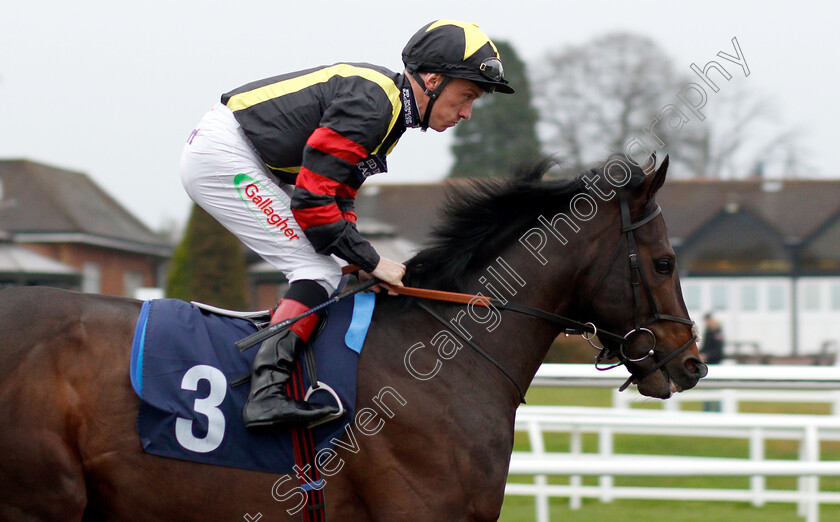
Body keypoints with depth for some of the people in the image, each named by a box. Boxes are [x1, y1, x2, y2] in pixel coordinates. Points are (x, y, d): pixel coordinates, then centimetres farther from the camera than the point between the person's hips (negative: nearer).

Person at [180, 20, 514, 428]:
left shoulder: (390, 111, 12)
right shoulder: (371, 104, -21)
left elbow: (338, 195, 15)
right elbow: (312, 198, -24)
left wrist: (363, 264, 0)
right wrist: (372, 262, -16)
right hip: (222, 156, -10)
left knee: (321, 269, 11)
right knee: (319, 273, -15)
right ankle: (266, 391, -27)